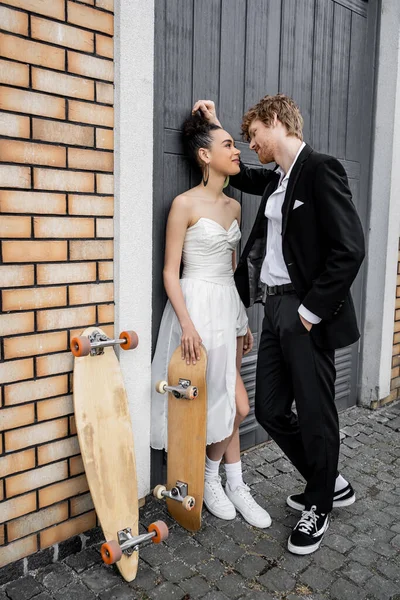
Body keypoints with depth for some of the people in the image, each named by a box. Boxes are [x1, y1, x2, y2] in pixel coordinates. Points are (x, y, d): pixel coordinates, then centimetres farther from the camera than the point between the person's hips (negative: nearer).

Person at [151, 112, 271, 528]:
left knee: (227, 402, 12)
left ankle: (232, 484, 27)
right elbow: (170, 272, -11)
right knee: (235, 404, 0)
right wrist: (187, 324, -20)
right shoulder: (185, 204, -10)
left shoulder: (234, 206, 11)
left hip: (229, 305, 6)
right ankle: (211, 480, 25)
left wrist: (243, 320, 16)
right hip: (197, 305, -6)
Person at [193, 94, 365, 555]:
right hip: (274, 308, 9)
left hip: (305, 313, -9)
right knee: (270, 410, 13)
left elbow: (349, 249, -18)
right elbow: (241, 175, 36)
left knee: (314, 411, 6)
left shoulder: (320, 170, -11)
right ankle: (330, 483, 35)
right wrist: (214, 128, 26)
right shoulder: (277, 180, 15)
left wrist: (311, 310, -17)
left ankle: (318, 507, 30)